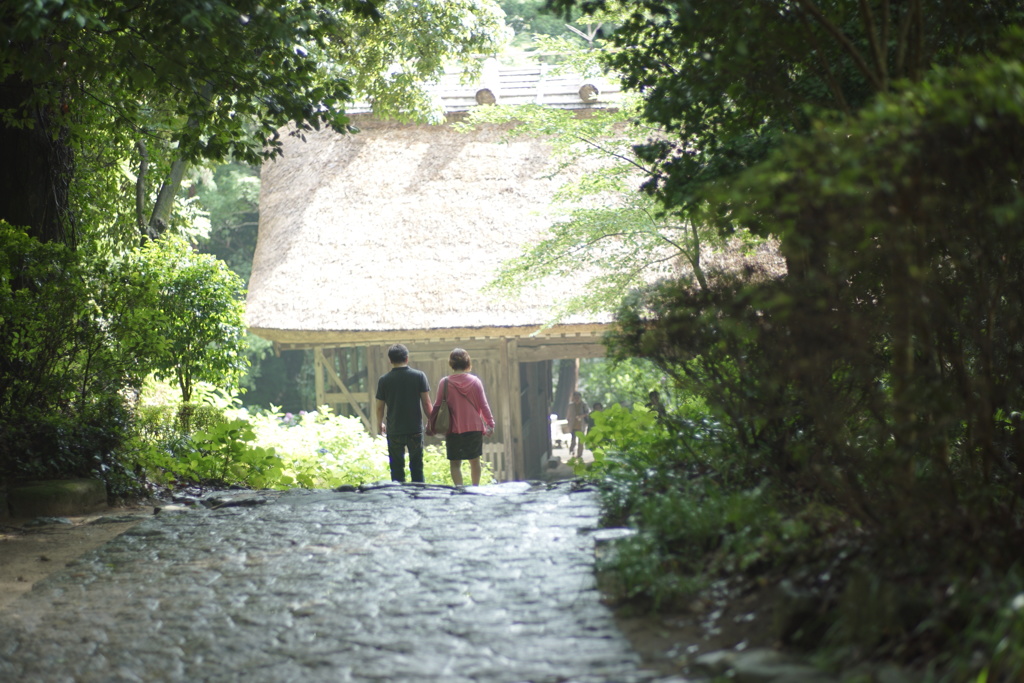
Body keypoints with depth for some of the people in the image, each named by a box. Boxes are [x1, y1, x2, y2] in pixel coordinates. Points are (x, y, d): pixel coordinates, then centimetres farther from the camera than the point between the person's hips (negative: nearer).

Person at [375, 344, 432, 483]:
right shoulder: (419, 376, -5)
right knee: (417, 466, 9)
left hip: (394, 430, 0)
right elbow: (426, 403, -4)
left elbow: (380, 406, 3)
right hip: (415, 429, 0)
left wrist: (380, 424, 21)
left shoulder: (384, 380, -4)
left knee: (397, 467, 8)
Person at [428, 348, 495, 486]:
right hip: (475, 428, 2)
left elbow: (438, 406, -3)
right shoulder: (475, 381, -4)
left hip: (454, 429, -2)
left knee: (455, 463, 2)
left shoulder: (445, 383, -7)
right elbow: (483, 405, 0)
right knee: (475, 460, 16)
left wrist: (431, 424, 9)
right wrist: (490, 423, 10)